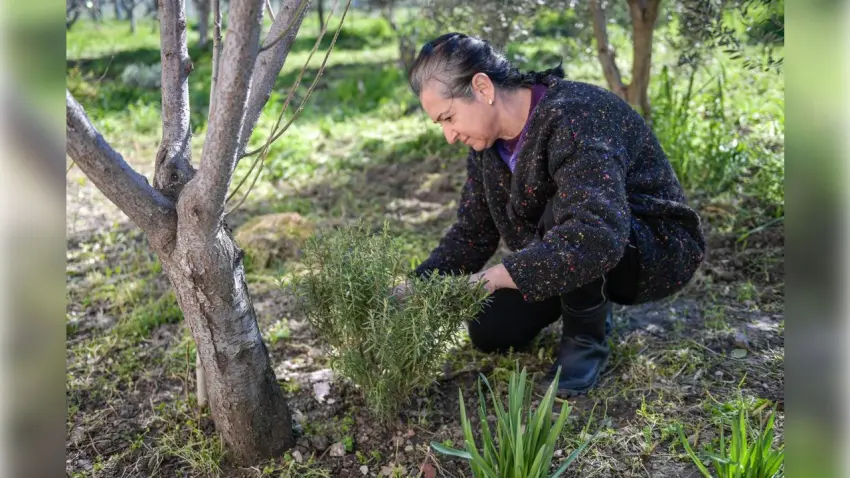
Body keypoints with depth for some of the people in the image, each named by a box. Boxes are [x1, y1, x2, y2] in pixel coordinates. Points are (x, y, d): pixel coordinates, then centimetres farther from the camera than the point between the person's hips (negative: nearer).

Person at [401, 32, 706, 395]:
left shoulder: (573, 117, -32)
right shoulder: (488, 140, -6)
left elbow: (598, 234, -44)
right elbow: (472, 232, 0)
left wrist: (494, 278, -43)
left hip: (656, 248, -7)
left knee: (562, 212, -37)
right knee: (489, 332, -6)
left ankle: (587, 337, -11)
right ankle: (589, 301, 18)